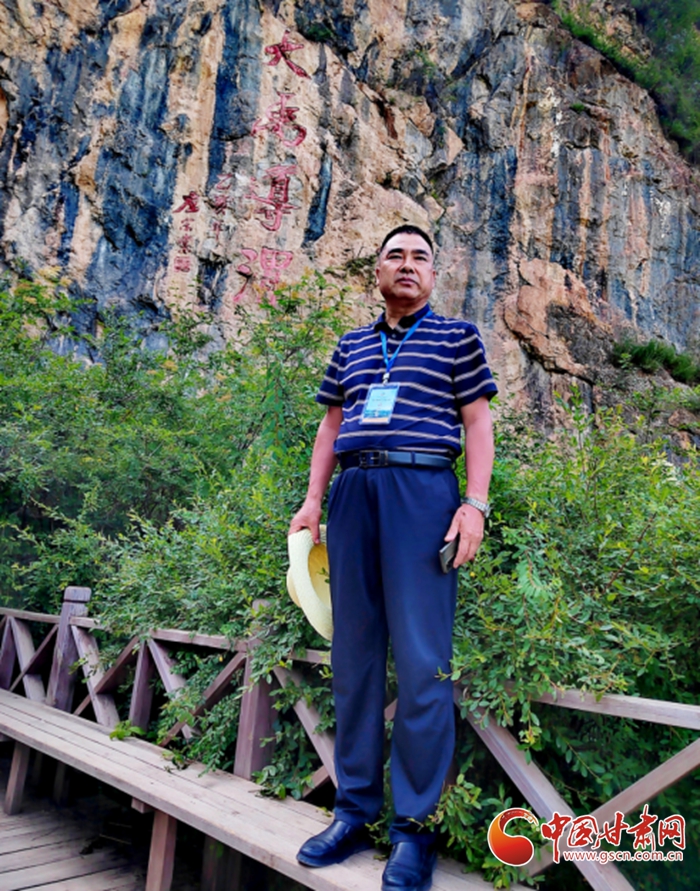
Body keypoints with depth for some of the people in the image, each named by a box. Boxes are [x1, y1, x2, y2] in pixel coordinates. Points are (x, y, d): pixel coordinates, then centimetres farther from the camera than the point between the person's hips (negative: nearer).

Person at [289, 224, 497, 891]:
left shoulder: (457, 337, 11)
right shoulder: (351, 345, 22)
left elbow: (477, 422, 5)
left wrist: (475, 504, -8)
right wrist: (313, 500, 13)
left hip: (422, 491, -4)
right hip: (353, 492, 4)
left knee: (420, 661, -5)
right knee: (353, 655, 7)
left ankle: (415, 825, 9)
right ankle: (355, 812, 20)